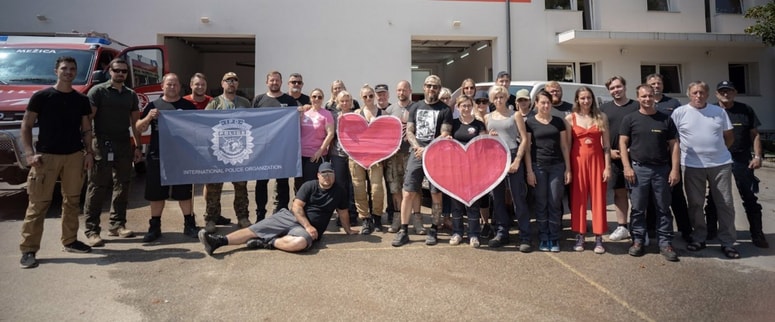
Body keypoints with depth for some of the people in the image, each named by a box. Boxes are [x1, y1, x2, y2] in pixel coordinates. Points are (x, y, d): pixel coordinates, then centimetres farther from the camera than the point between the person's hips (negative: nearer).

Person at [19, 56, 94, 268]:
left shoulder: (81, 100, 9)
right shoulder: (41, 96, -1)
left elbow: (86, 128, 14)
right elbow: (26, 126, 0)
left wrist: (89, 152, 3)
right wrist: (29, 153, -10)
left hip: (74, 156, 4)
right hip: (46, 156, -4)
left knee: (72, 200, 11)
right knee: (38, 203, -4)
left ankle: (70, 241, 23)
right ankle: (28, 249, 1)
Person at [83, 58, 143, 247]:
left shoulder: (131, 95, 15)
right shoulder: (98, 91, 0)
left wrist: (138, 147, 11)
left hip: (124, 146, 5)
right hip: (102, 146, -5)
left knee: (122, 186, 9)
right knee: (97, 187, -4)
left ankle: (117, 225, 18)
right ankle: (91, 230, 0)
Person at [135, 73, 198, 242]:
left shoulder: (188, 106, 6)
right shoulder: (154, 105, 6)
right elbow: (139, 128, 4)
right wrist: (148, 117, -15)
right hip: (157, 156, 1)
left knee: (184, 192, 5)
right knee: (156, 193, 8)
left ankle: (189, 224, 16)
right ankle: (155, 227, 19)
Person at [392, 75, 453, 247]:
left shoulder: (444, 110, 2)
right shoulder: (416, 107, 13)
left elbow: (444, 136, -7)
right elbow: (409, 132, 9)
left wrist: (428, 150, -16)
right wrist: (417, 148, -9)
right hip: (416, 154, 3)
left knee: (436, 194, 2)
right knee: (408, 193, -2)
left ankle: (433, 230, 13)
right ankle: (403, 231, 5)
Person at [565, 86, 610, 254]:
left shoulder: (601, 117, 5)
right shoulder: (570, 118, 2)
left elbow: (606, 144, 4)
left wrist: (608, 166, -3)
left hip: (597, 161, 1)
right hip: (578, 161, -1)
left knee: (598, 199, 2)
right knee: (578, 199, 3)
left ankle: (598, 239, 10)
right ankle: (579, 237, 13)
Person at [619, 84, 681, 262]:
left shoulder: (665, 119, 8)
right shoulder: (630, 119, 4)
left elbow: (673, 145, 6)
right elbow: (623, 143, 1)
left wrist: (674, 169, -2)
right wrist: (627, 167, -8)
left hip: (662, 169, 1)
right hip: (638, 169, -1)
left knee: (663, 209, 6)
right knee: (638, 208, 4)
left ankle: (665, 243, 14)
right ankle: (638, 240, 15)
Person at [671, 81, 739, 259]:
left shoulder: (719, 111, 6)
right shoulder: (679, 113, -2)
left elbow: (729, 136, 13)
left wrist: (719, 151, 7)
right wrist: (680, 154, -1)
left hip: (721, 164, 2)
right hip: (693, 166, -2)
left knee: (725, 204, 5)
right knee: (695, 204, 8)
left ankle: (727, 242, 15)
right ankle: (699, 238, 22)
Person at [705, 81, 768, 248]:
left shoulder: (746, 110, 4)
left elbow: (754, 134, 5)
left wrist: (757, 156, -2)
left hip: (742, 160, 0)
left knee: (750, 198, 4)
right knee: (714, 198, 9)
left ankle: (757, 234, 13)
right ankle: (710, 230, 21)